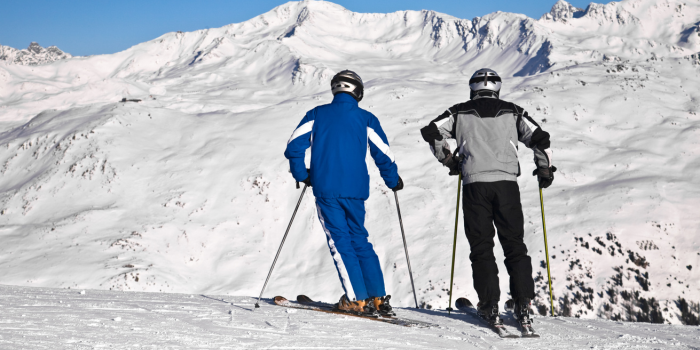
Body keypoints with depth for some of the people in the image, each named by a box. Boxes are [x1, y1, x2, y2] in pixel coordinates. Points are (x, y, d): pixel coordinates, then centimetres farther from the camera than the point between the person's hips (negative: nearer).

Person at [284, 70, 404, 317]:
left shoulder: (317, 114, 6)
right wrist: (393, 181, 22)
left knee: (340, 241, -1)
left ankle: (357, 299, -8)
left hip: (325, 189, -2)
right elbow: (384, 155, 6)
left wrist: (301, 175, 15)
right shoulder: (366, 119, 7)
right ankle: (378, 297, 10)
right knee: (359, 240, 13)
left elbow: (294, 146, 0)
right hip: (355, 190, 2)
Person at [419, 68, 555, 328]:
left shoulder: (460, 112, 11)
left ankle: (489, 306, -1)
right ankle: (523, 305, 2)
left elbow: (430, 131, 4)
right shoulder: (512, 112, 13)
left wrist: (448, 160, 16)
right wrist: (545, 169, 17)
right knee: (514, 245, 8)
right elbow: (539, 138, 4)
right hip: (507, 182, 1)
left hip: (475, 183, -1)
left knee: (481, 247, 5)